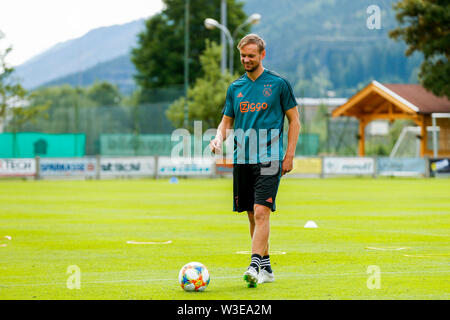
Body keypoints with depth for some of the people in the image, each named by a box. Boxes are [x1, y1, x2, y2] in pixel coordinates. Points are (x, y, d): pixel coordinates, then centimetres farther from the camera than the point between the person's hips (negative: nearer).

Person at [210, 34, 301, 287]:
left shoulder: (278, 84, 0)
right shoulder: (235, 88, 12)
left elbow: (294, 121, 3)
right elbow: (227, 122, 17)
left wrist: (289, 156, -3)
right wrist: (219, 138, -5)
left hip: (269, 160, -5)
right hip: (242, 160, 5)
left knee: (261, 212, -16)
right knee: (253, 215, 8)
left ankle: (255, 266, -23)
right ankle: (266, 268, 17)